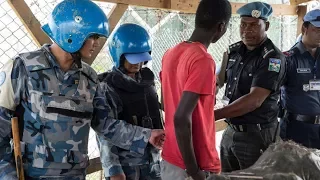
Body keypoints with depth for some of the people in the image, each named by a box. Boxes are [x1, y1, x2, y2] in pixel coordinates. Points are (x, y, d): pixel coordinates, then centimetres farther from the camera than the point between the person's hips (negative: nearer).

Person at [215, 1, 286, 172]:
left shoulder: (273, 58, -17)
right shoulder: (234, 50, 3)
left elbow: (255, 100, -26)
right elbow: (219, 81, 15)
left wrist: (213, 115, -30)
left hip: (256, 134, -6)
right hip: (231, 130, 6)